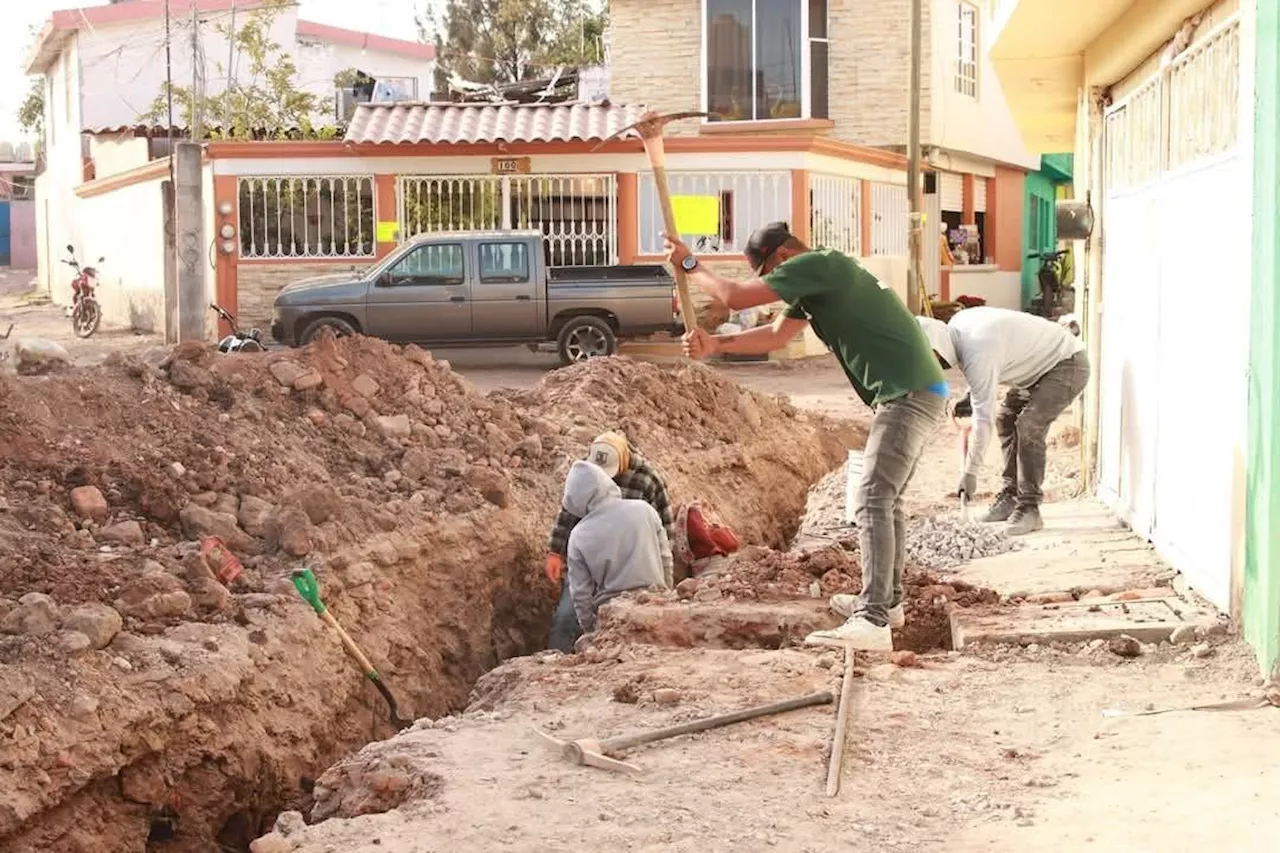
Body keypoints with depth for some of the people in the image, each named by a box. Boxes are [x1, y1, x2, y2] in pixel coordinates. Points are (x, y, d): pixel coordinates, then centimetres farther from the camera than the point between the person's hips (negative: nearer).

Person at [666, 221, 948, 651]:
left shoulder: (817, 265, -13)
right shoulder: (814, 280, 19)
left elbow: (737, 296, -14)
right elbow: (775, 335, 26)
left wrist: (690, 265, 1)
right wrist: (716, 344, 15)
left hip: (909, 394, -11)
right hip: (912, 393, 11)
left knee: (872, 503, -16)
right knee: (885, 499, 21)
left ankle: (872, 622, -22)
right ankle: (886, 600, 33)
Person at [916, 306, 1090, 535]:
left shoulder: (977, 353, -31)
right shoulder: (956, 327, -4)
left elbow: (983, 418, -28)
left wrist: (970, 473, -23)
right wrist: (971, 397, 0)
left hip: (1068, 364, -11)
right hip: (1044, 363, 11)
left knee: (1028, 427, -21)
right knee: (1005, 419, 11)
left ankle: (1029, 508, -14)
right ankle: (1010, 496, 16)